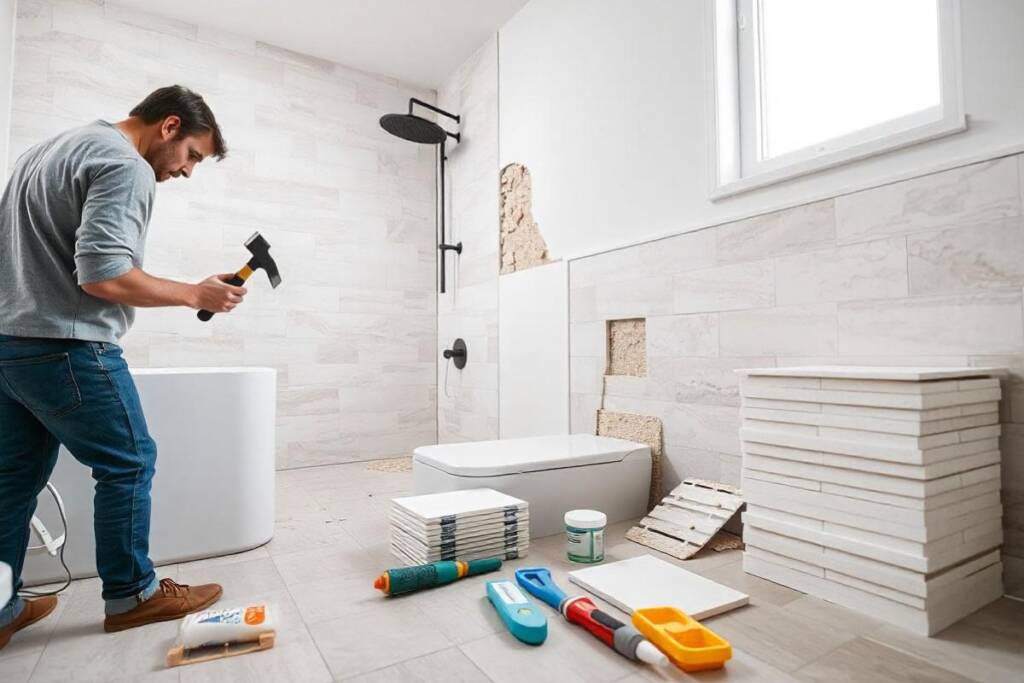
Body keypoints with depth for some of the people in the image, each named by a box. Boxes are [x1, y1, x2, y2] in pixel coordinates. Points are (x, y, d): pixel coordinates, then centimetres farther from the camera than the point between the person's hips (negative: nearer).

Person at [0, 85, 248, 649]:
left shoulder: (51, 149, 20)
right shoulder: (125, 166, -13)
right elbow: (102, 276, -23)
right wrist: (197, 295, -12)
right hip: (65, 348, -10)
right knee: (128, 463, 3)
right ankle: (130, 595, 15)